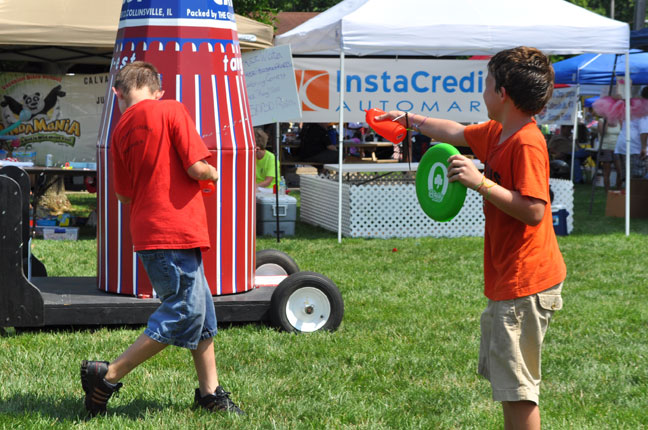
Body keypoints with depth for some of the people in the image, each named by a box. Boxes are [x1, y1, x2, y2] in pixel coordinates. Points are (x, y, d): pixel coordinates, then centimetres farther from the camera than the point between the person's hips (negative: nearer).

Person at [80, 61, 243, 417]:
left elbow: (123, 193, 13)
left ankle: (210, 392, 20)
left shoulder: (120, 131, 8)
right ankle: (106, 376, -5)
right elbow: (196, 167, -15)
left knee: (201, 308, 15)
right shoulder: (171, 111, -9)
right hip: (175, 230, -8)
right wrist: (212, 173, 6)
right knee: (184, 313, -6)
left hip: (147, 229, 8)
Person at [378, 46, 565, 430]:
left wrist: (481, 182, -27)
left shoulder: (527, 144, -20)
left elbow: (533, 211, -27)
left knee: (515, 383, -7)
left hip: (526, 282, -10)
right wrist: (409, 119, 41)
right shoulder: (496, 133, 10)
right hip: (506, 281, 10)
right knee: (502, 375, 18)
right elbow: (455, 132, 29)